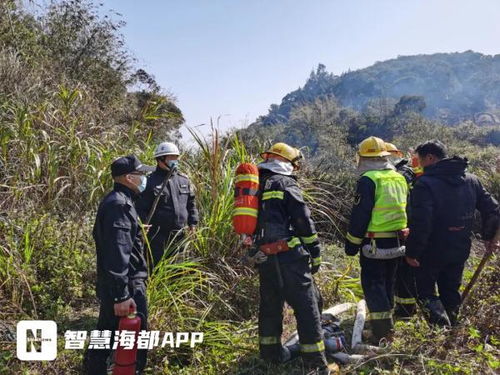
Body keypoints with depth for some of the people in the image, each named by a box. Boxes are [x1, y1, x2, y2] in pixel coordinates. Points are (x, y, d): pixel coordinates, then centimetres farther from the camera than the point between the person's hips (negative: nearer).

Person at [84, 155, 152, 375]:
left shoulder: (117, 201, 13)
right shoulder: (119, 204, -20)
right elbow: (117, 254, -26)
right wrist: (122, 295, -26)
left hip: (112, 286, 10)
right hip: (125, 286, -10)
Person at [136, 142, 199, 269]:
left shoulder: (184, 180, 9)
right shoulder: (150, 182, -8)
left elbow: (191, 203, 16)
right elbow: (141, 209, -8)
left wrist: (192, 224, 10)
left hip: (179, 235, 5)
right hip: (158, 236, -5)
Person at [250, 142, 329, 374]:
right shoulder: (286, 183, -5)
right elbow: (304, 221, -9)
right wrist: (315, 253, -2)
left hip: (264, 256, 7)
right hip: (288, 255, -7)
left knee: (270, 303, 19)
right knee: (306, 307, -1)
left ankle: (271, 351, 30)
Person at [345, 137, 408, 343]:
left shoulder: (368, 180, -15)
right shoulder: (399, 178, 10)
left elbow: (359, 216, -15)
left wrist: (352, 243, -7)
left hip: (375, 244, -8)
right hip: (397, 242, 8)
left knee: (373, 285, -1)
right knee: (388, 283, 19)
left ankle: (382, 334, -1)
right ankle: (386, 323, 32)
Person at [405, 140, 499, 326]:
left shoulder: (425, 183, -20)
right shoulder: (472, 180, 4)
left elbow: (420, 222, -26)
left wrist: (412, 252, -17)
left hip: (432, 251, -6)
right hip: (461, 250, 6)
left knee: (425, 289, 12)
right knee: (451, 291, 20)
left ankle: (438, 315, -10)